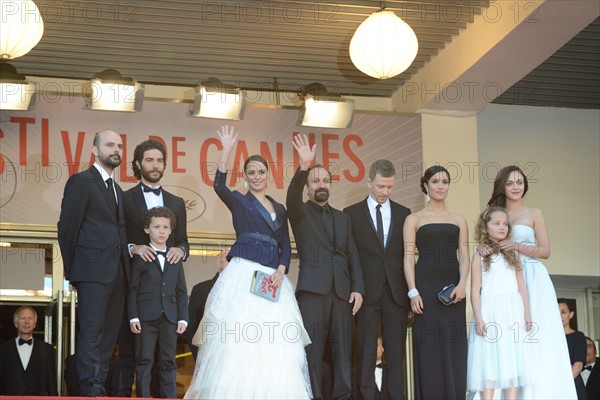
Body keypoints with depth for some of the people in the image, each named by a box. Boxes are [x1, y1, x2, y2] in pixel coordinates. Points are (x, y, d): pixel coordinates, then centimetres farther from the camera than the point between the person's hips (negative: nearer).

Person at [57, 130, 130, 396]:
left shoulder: (117, 190, 21)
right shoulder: (81, 182, -1)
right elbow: (67, 228, -3)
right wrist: (72, 271, -3)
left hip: (117, 273, 7)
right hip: (93, 271, -7)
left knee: (109, 333, 6)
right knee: (91, 331, -9)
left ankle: (100, 386, 9)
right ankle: (91, 390, -9)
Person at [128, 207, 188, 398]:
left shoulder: (176, 259, 13)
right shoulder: (140, 257, 3)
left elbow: (181, 291, 12)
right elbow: (133, 289, 0)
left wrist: (183, 318, 4)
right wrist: (133, 317, -7)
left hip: (170, 317, 3)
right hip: (146, 316, -3)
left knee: (168, 362, 5)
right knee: (144, 360, -2)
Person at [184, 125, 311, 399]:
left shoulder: (279, 209, 20)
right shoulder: (239, 201, 7)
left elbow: (286, 246, 16)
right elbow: (219, 186, -13)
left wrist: (281, 270, -3)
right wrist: (227, 151, -20)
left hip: (273, 277, 4)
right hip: (244, 274, -4)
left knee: (275, 342, -3)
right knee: (238, 339, -13)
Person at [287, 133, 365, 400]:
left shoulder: (342, 218, 21)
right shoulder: (300, 213, 10)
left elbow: (353, 255, 15)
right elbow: (292, 197, -14)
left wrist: (358, 288, 2)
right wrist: (303, 167, -29)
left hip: (342, 290, 4)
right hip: (313, 289, -4)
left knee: (343, 350, 1)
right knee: (312, 350, -7)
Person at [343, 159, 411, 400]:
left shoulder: (404, 214, 11)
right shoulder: (351, 214, 4)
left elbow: (408, 254, 10)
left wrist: (410, 291, 3)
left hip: (396, 292, 2)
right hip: (366, 292, -2)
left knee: (396, 353, 3)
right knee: (366, 353, -1)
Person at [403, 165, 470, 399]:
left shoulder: (459, 220, 15)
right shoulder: (414, 219, 7)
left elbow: (464, 256, 8)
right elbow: (408, 258, 1)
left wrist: (462, 284, -10)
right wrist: (413, 292, -11)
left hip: (452, 287, 3)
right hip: (425, 286, -2)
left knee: (454, 348, 0)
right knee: (429, 348, -4)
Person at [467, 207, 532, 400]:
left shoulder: (512, 254, 14)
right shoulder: (480, 255, 4)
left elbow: (522, 286, 13)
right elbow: (475, 289, -1)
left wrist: (526, 313, 5)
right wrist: (478, 318, -9)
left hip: (512, 311, 3)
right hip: (490, 310, -3)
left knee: (512, 357, 0)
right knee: (489, 358, -6)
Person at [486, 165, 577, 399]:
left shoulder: (534, 214, 6)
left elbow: (545, 251, 0)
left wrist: (518, 246, -15)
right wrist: (484, 251, -10)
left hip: (532, 280, -3)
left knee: (534, 337, -9)